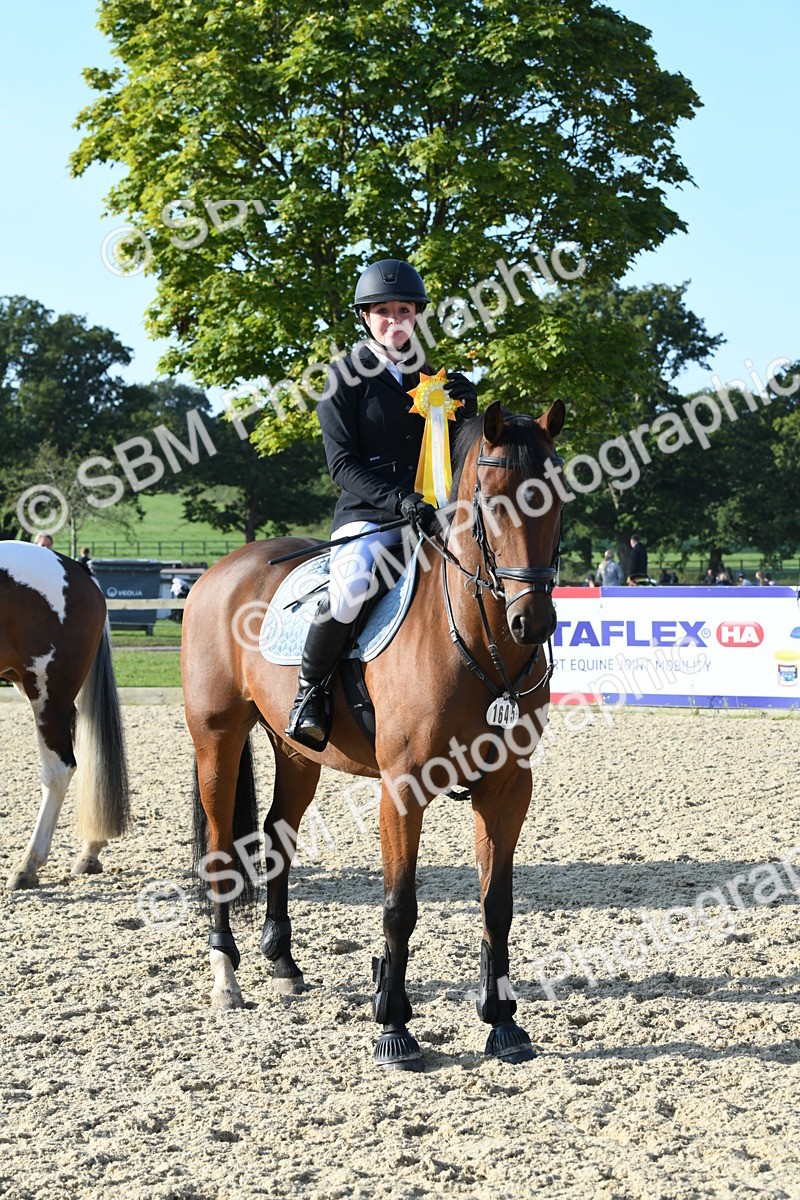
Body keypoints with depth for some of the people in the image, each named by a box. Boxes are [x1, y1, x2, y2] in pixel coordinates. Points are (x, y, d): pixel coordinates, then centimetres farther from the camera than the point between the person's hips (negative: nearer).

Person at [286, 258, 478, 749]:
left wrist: (467, 409, -3)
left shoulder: (432, 376, 15)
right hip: (367, 515, -5)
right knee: (350, 585, -34)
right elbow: (343, 462, -7)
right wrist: (398, 500, -21)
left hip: (430, 514, 5)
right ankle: (310, 690, -11)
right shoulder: (347, 376, 1)